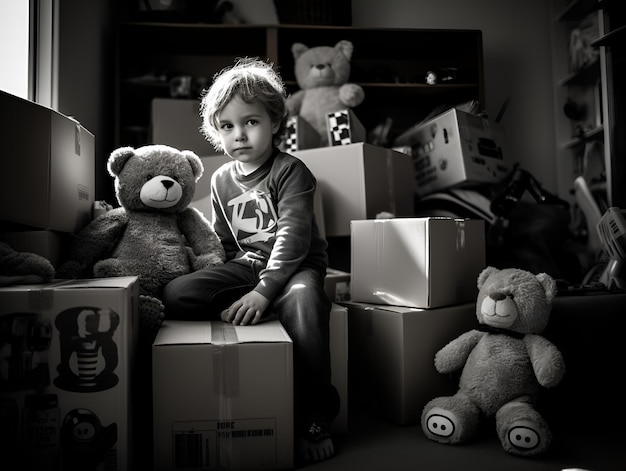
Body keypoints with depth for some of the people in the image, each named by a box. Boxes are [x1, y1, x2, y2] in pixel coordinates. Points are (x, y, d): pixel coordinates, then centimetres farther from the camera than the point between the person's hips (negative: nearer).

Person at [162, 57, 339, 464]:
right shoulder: (221, 179, 10)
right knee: (176, 294, -17)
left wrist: (263, 291, -28)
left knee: (302, 300, -39)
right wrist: (228, 287, 6)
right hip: (245, 265, 5)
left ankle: (314, 419, -20)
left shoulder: (291, 171, -9)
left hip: (296, 265, -4)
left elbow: (293, 237, -20)